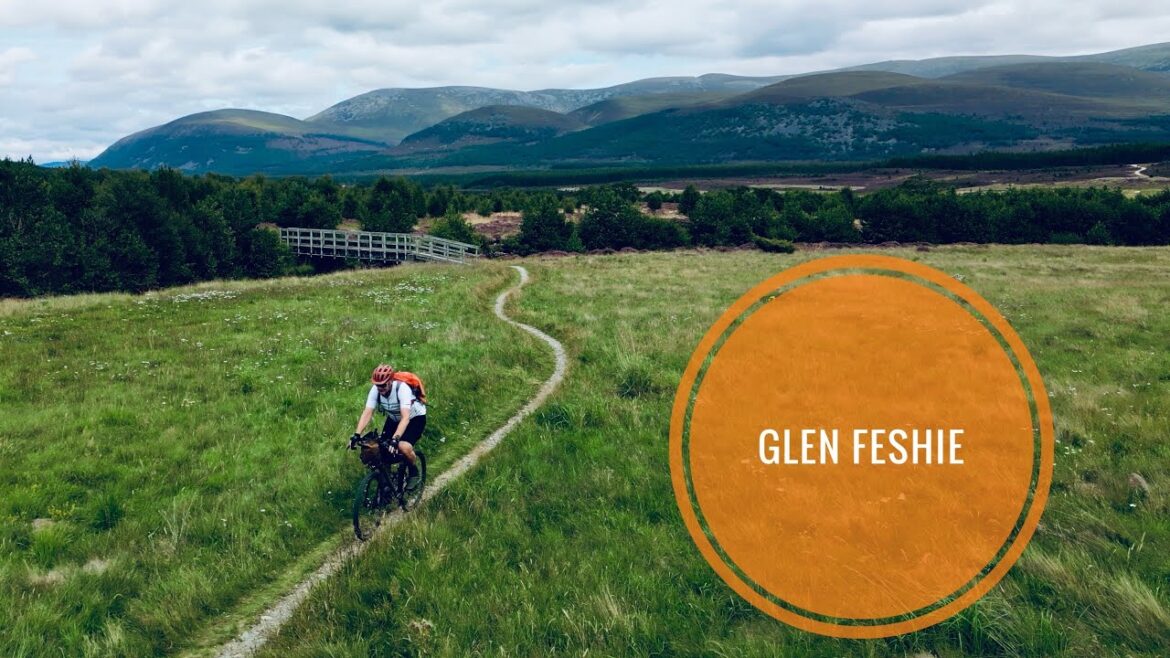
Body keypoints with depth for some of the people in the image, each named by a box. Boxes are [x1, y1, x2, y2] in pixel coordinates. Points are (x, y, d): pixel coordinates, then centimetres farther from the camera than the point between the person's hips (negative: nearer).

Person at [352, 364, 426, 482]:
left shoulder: (402, 388, -36)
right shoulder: (375, 390, -21)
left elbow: (405, 417, -43)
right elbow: (367, 413, -25)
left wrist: (395, 439, -54)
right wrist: (357, 434, -38)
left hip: (415, 418, -5)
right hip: (394, 418, 5)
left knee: (404, 447, -27)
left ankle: (414, 471, 1)